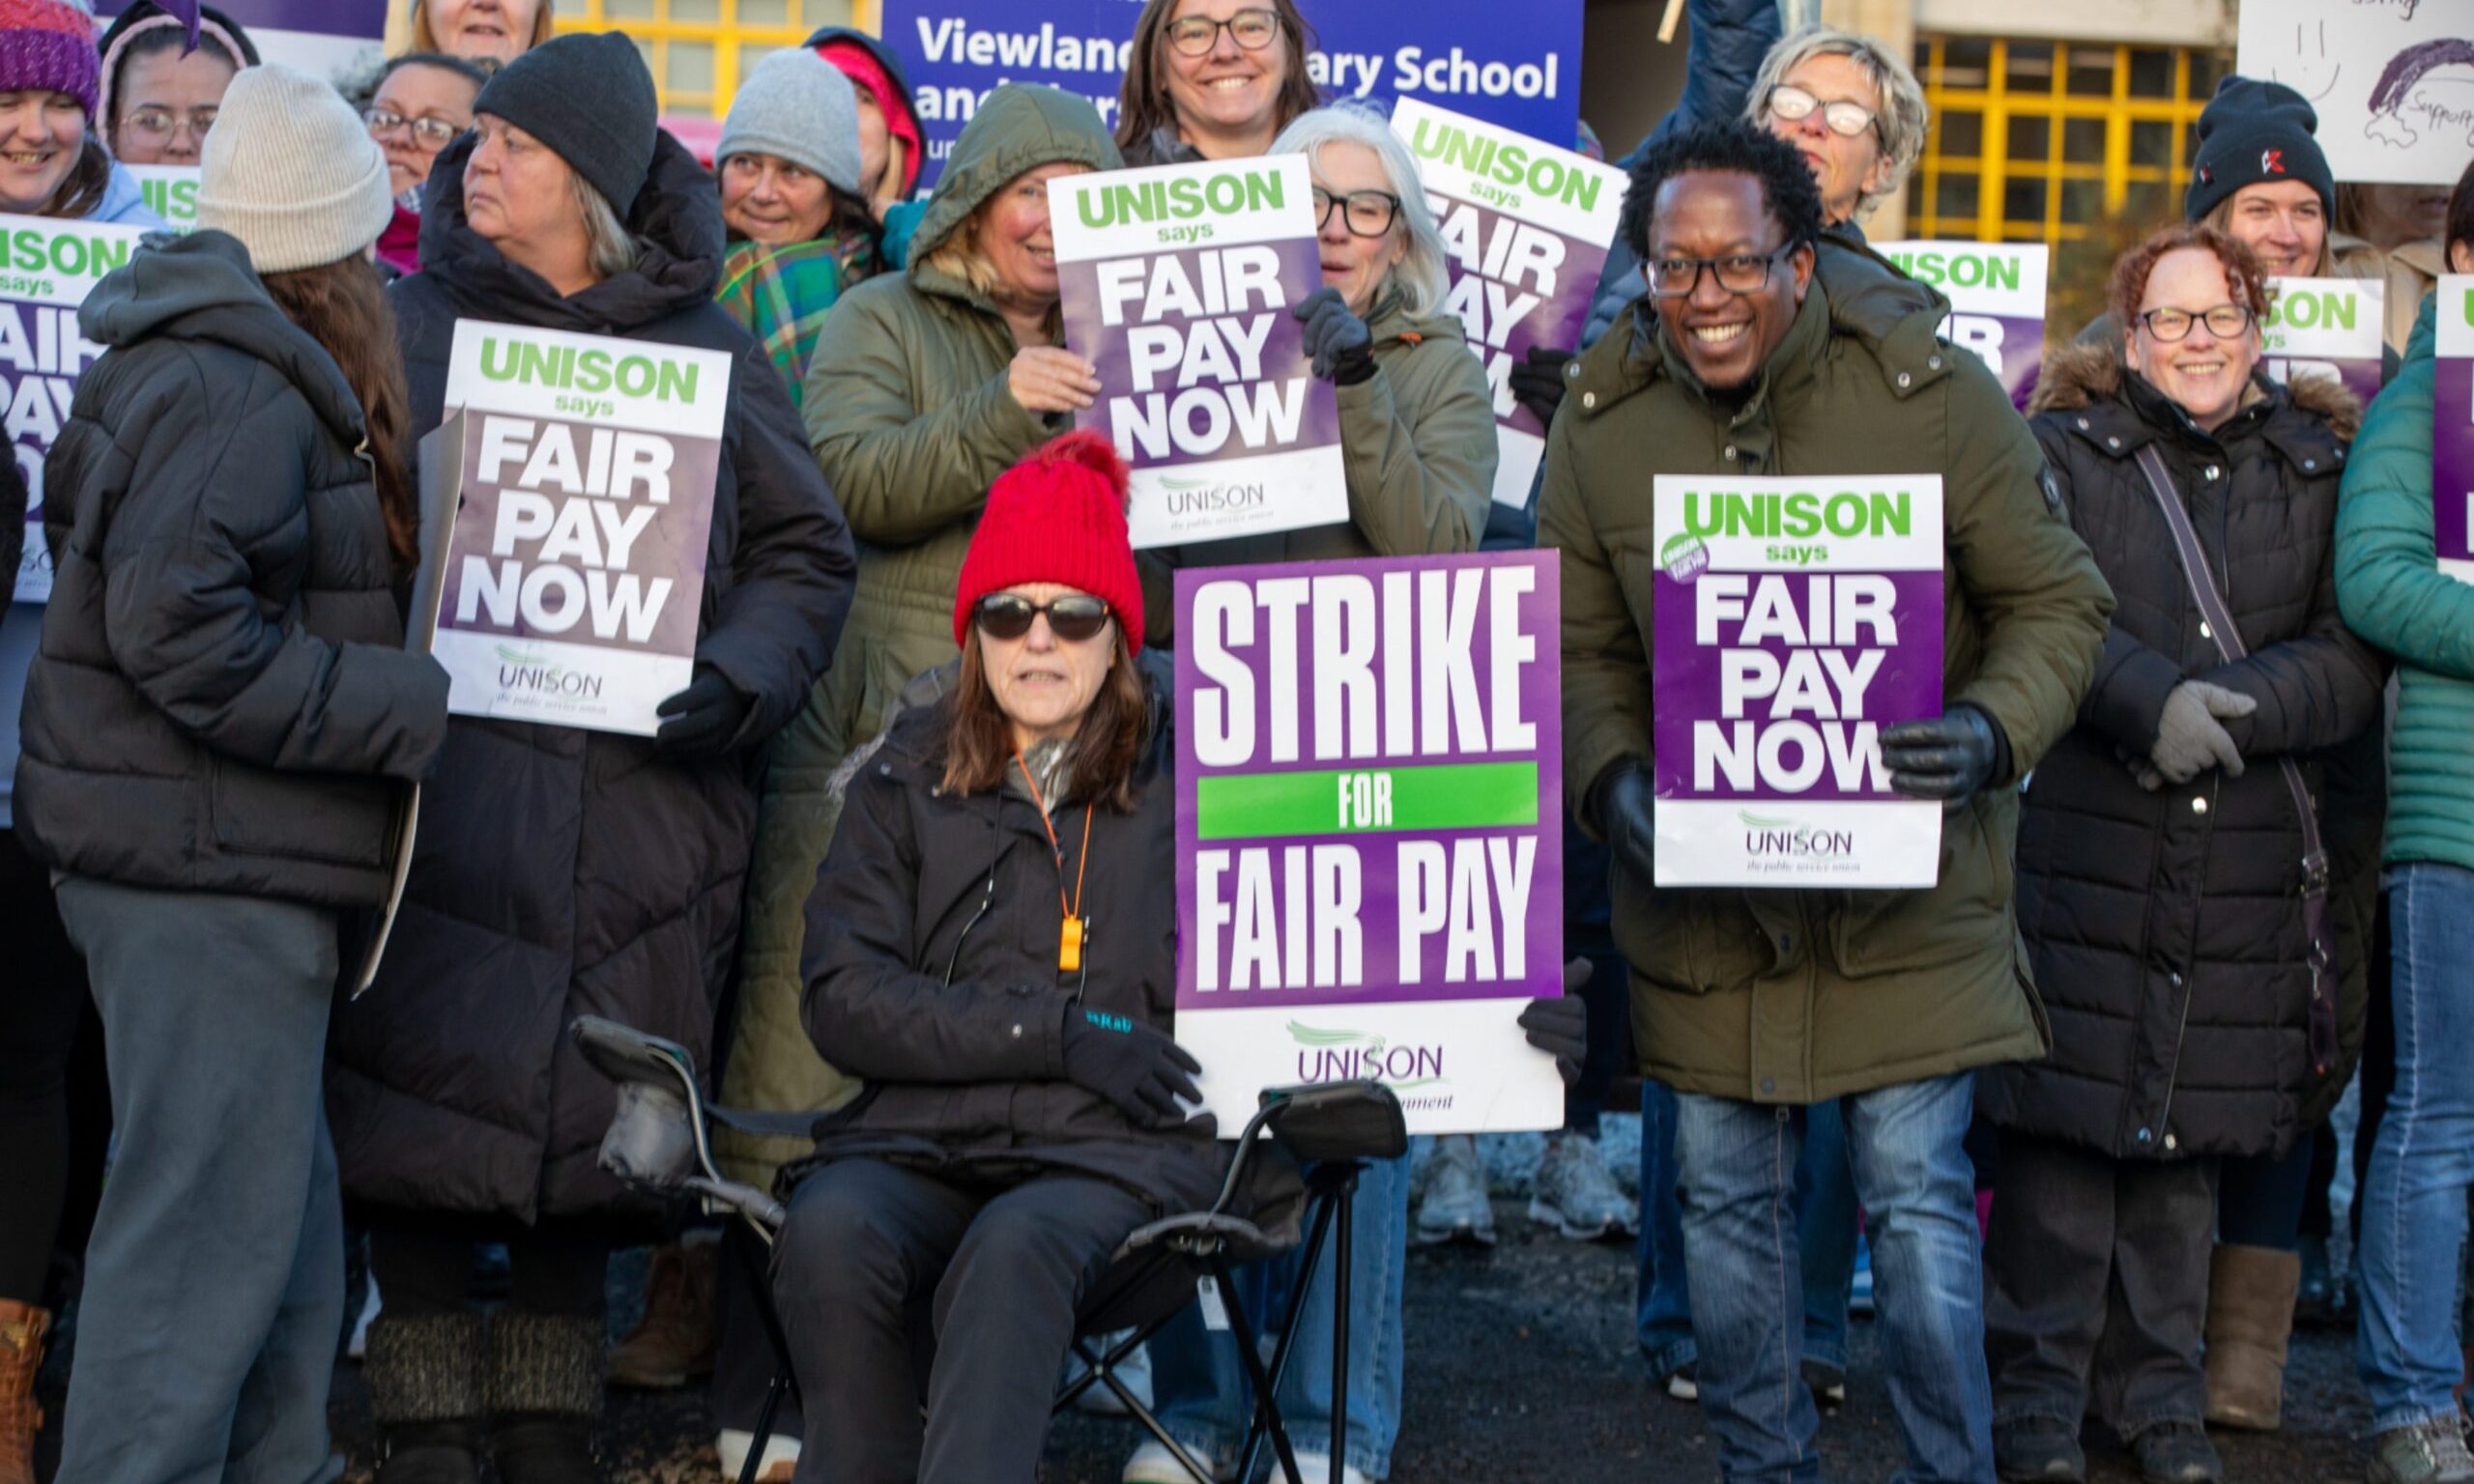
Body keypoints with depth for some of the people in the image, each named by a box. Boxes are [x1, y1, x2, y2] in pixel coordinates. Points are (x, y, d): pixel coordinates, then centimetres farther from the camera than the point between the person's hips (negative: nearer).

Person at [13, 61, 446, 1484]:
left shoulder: (177, 362, 15)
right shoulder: (248, 395, -15)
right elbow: (180, 630, -24)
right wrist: (412, 709, -19)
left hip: (213, 850, 10)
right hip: (209, 858, -10)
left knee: (286, 1212, 16)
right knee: (209, 1221, -6)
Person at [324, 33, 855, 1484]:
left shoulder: (706, 349, 10)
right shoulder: (405, 326, 9)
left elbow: (805, 549, 11)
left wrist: (744, 671, -7)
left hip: (635, 802, 1)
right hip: (441, 775, -1)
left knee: (593, 1106, 6)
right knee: (428, 1092, -3)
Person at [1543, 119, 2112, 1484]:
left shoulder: (1934, 396, -9)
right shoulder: (1602, 424, -1)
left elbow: (2058, 604, -3)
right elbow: (1576, 647, 7)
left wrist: (1990, 730, -21)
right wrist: (1614, 779, -12)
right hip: (1699, 888, 3)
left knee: (1918, 1195, -2)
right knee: (1726, 1199, 11)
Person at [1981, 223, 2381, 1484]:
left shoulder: (2319, 468, 11)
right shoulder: (2065, 449, 4)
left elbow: (2355, 659, 2)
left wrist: (2230, 709, -13)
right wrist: (2154, 701, -22)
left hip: (2244, 872, 2)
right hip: (2080, 850, -2)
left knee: (2190, 1135, 8)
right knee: (2065, 1122, -2)